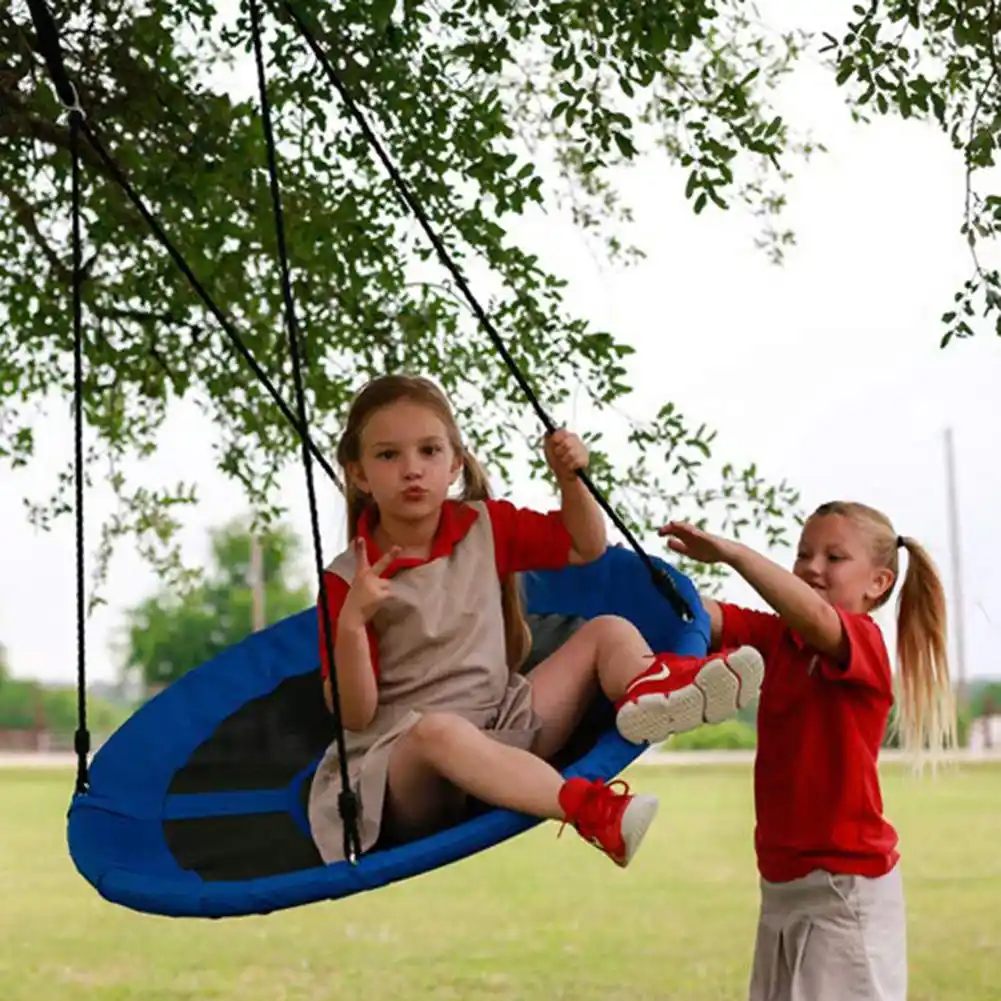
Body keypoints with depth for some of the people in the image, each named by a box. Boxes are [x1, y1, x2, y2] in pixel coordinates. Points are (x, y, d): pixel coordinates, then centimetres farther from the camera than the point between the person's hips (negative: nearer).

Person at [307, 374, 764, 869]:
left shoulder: (485, 525, 6)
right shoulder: (347, 580, -8)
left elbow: (586, 546, 18)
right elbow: (354, 715, -11)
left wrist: (570, 480, -1)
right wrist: (351, 623, -27)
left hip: (503, 725, 6)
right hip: (400, 757, -6)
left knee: (608, 631, -2)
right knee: (438, 729, -41)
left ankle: (651, 690, -39)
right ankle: (590, 811, -59)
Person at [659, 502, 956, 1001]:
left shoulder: (864, 642, -14)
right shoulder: (778, 637, 8)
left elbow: (813, 616, -35)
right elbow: (704, 617, -4)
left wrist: (731, 552, -41)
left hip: (845, 882, -8)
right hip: (783, 879, 8)